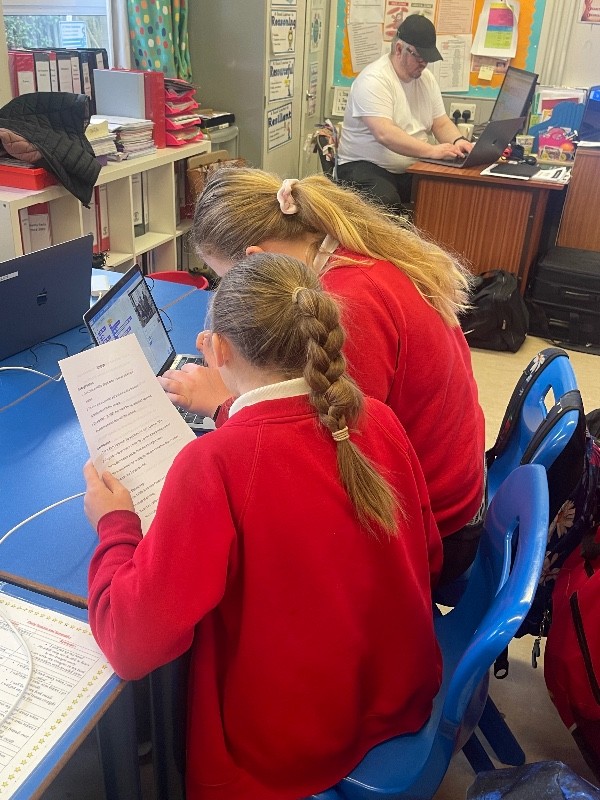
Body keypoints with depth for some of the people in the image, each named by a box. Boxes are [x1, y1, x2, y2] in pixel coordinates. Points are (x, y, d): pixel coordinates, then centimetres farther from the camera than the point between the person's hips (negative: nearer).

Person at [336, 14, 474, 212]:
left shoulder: (426, 78, 9)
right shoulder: (374, 80, -16)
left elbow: (441, 124, 13)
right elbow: (384, 134, -28)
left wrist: (458, 141, -10)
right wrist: (432, 150, -34)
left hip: (412, 169, 7)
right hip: (366, 166, -6)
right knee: (386, 201, -37)